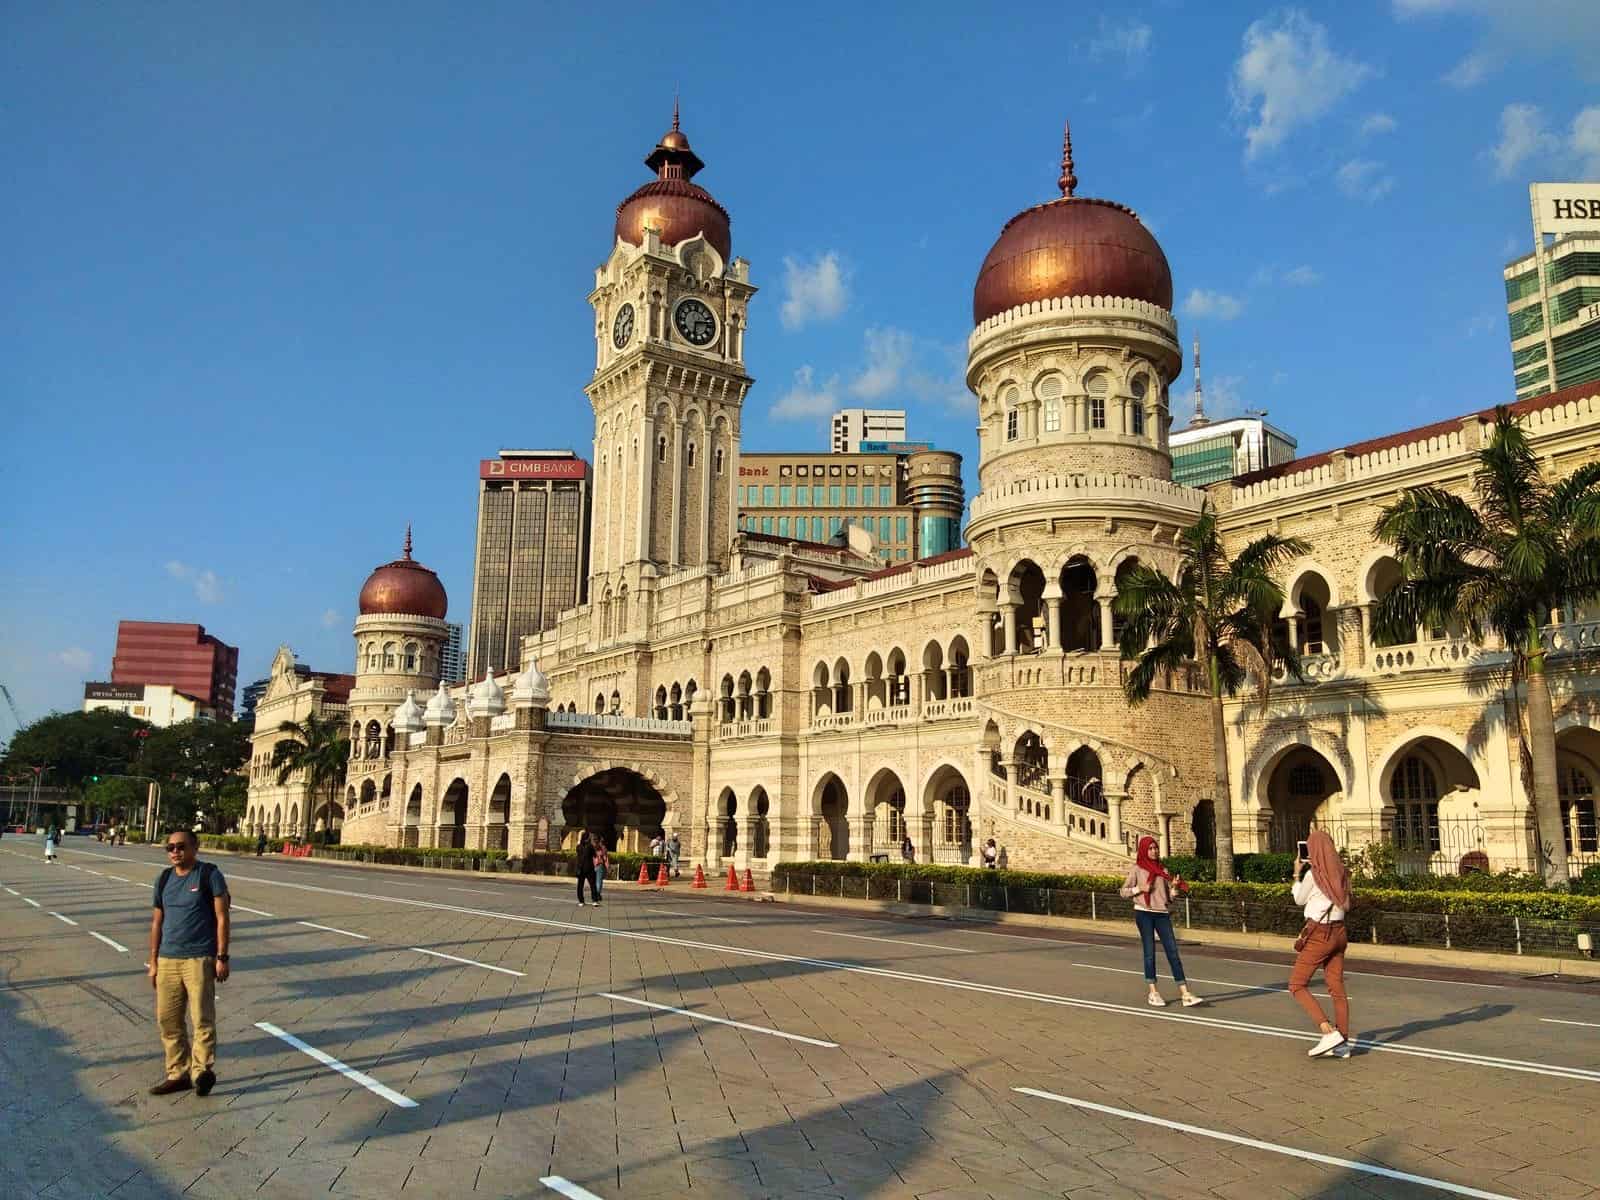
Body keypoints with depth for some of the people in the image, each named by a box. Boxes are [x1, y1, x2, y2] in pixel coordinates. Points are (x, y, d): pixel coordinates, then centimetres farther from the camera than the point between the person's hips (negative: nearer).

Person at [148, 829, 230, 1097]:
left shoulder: (209, 874, -4)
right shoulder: (164, 879, 12)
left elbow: (222, 917, -6)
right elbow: (157, 922, 17)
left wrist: (222, 957, -11)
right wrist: (153, 961, 14)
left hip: (199, 959, -6)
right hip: (167, 960, 6)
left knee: (202, 1018, -5)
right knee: (167, 1020, 8)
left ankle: (202, 1070, 3)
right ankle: (178, 1073, 18)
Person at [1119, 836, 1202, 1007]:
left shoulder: (1163, 869, 13)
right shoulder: (1137, 869, 4)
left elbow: (1169, 897, 12)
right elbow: (1123, 892, 5)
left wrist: (1174, 886, -7)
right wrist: (1139, 888, -10)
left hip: (1162, 914, 3)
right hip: (1143, 913, -3)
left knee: (1173, 952, -4)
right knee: (1150, 952, 1)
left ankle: (1185, 995, -7)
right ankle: (1153, 993, 10)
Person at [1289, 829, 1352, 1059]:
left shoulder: (1313, 874, -15)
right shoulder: (1340, 872, 3)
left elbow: (1299, 900, 1)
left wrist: (1297, 873, 11)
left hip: (1319, 934, -7)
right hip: (1339, 932, 7)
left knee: (1297, 985, 1)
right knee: (1337, 988, 11)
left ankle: (1329, 1032, -11)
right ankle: (1343, 1044, 12)